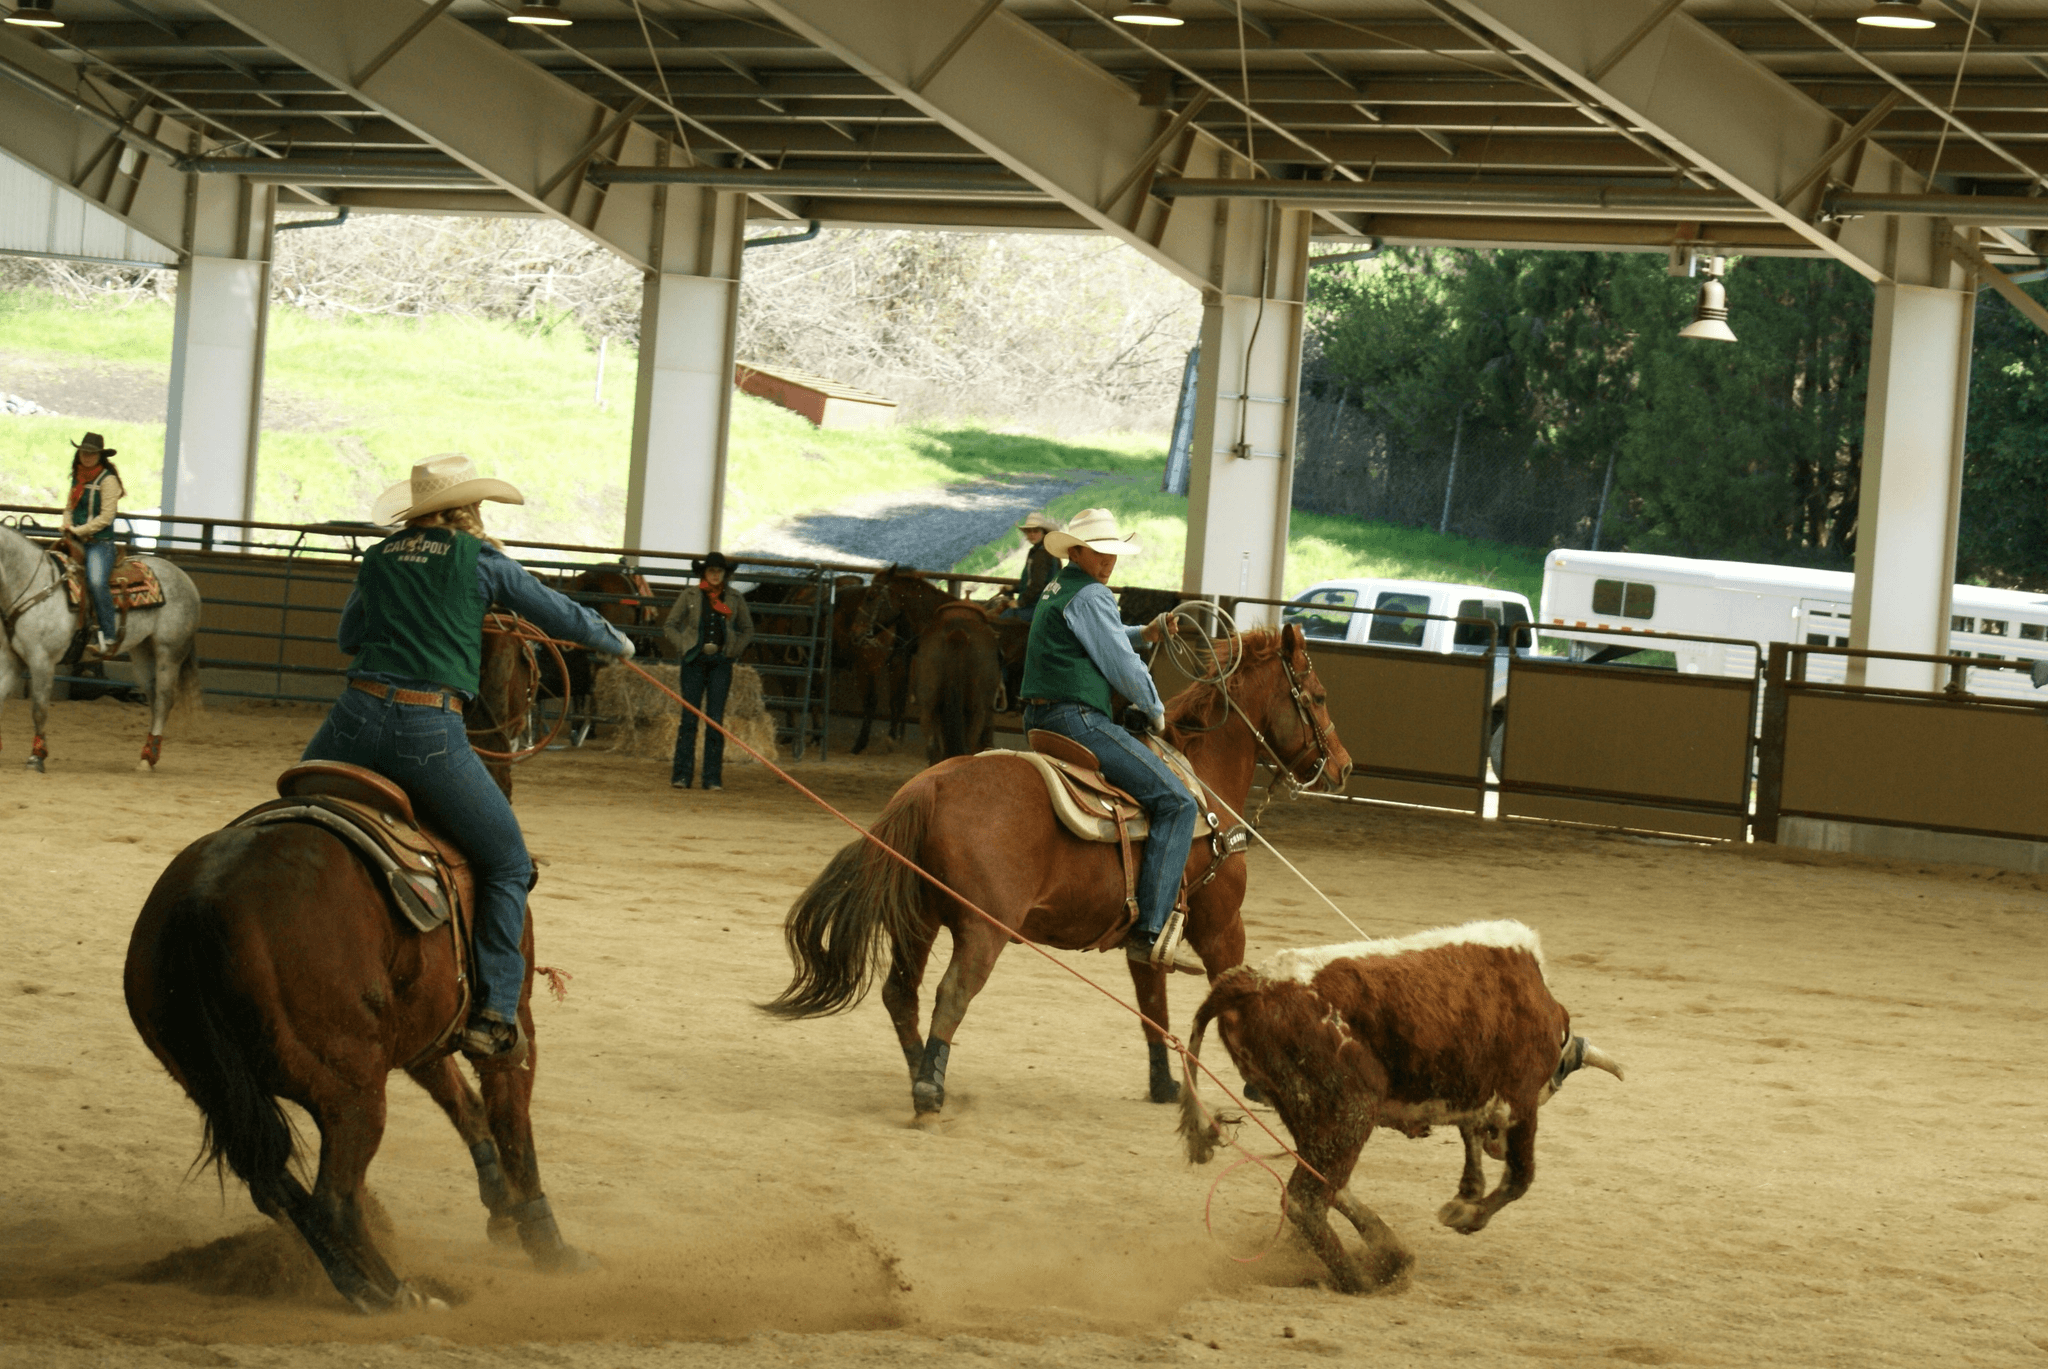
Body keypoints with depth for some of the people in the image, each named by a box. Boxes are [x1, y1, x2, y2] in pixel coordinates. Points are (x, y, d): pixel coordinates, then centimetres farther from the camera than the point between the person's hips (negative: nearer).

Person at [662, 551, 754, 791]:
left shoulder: (734, 600, 8)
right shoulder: (689, 595, 3)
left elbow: (748, 630, 18)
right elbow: (669, 625, 7)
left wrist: (734, 649, 3)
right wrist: (683, 646, -6)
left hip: (720, 663, 1)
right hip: (694, 662, -1)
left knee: (715, 720, 0)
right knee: (689, 718, -2)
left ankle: (713, 778, 4)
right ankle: (681, 775, 0)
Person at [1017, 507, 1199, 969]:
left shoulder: (1056, 591, 20)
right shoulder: (1090, 596, -11)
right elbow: (1122, 666, -10)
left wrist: (1143, 633, 29)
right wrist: (1155, 711, 5)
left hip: (1041, 720, 11)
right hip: (1079, 720, -11)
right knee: (1177, 803, -13)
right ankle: (1148, 929, -21)